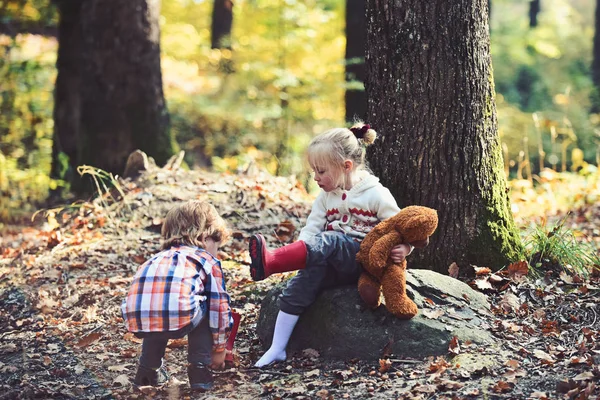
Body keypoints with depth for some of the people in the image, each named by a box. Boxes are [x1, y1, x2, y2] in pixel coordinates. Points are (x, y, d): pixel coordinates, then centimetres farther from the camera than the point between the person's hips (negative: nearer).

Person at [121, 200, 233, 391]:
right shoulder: (208, 261, 25)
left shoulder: (155, 260, 38)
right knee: (204, 307, 28)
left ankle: (148, 367, 30)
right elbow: (219, 308, 27)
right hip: (179, 318, -5)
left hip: (136, 322, 5)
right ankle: (199, 369, 21)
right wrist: (219, 350, 40)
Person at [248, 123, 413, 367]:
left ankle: (269, 262, -53)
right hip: (333, 265, 5)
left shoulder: (376, 195, -4)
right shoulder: (326, 196, 12)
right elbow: (310, 230, 5)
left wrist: (404, 248, -25)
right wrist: (296, 257, -15)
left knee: (328, 242, -33)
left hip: (363, 263, -5)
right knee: (309, 274, -24)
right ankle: (277, 349, -24)